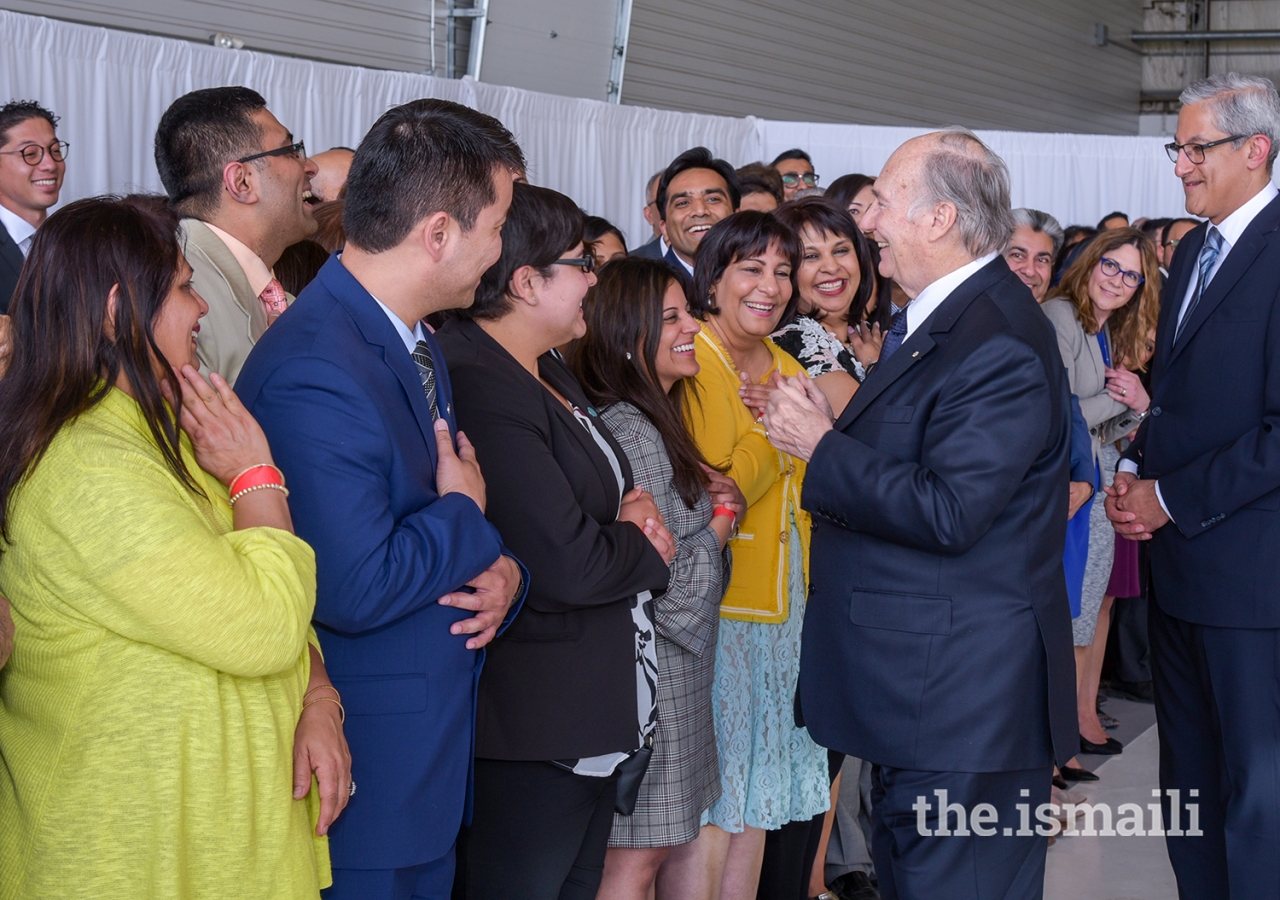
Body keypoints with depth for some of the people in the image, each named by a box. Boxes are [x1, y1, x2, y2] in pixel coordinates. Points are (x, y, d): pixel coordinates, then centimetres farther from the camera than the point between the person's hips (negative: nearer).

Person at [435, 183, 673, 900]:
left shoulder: (551, 375, 11)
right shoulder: (480, 390, -22)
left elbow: (606, 487, 19)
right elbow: (567, 566, -26)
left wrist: (634, 508, -5)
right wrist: (649, 548, -6)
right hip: (537, 729, -10)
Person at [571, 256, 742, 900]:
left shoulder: (656, 423, 12)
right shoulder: (629, 432, -20)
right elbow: (659, 580, -23)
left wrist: (712, 501, -1)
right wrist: (723, 518, -6)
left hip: (680, 674, 10)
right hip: (649, 673, -10)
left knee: (677, 840, 17)